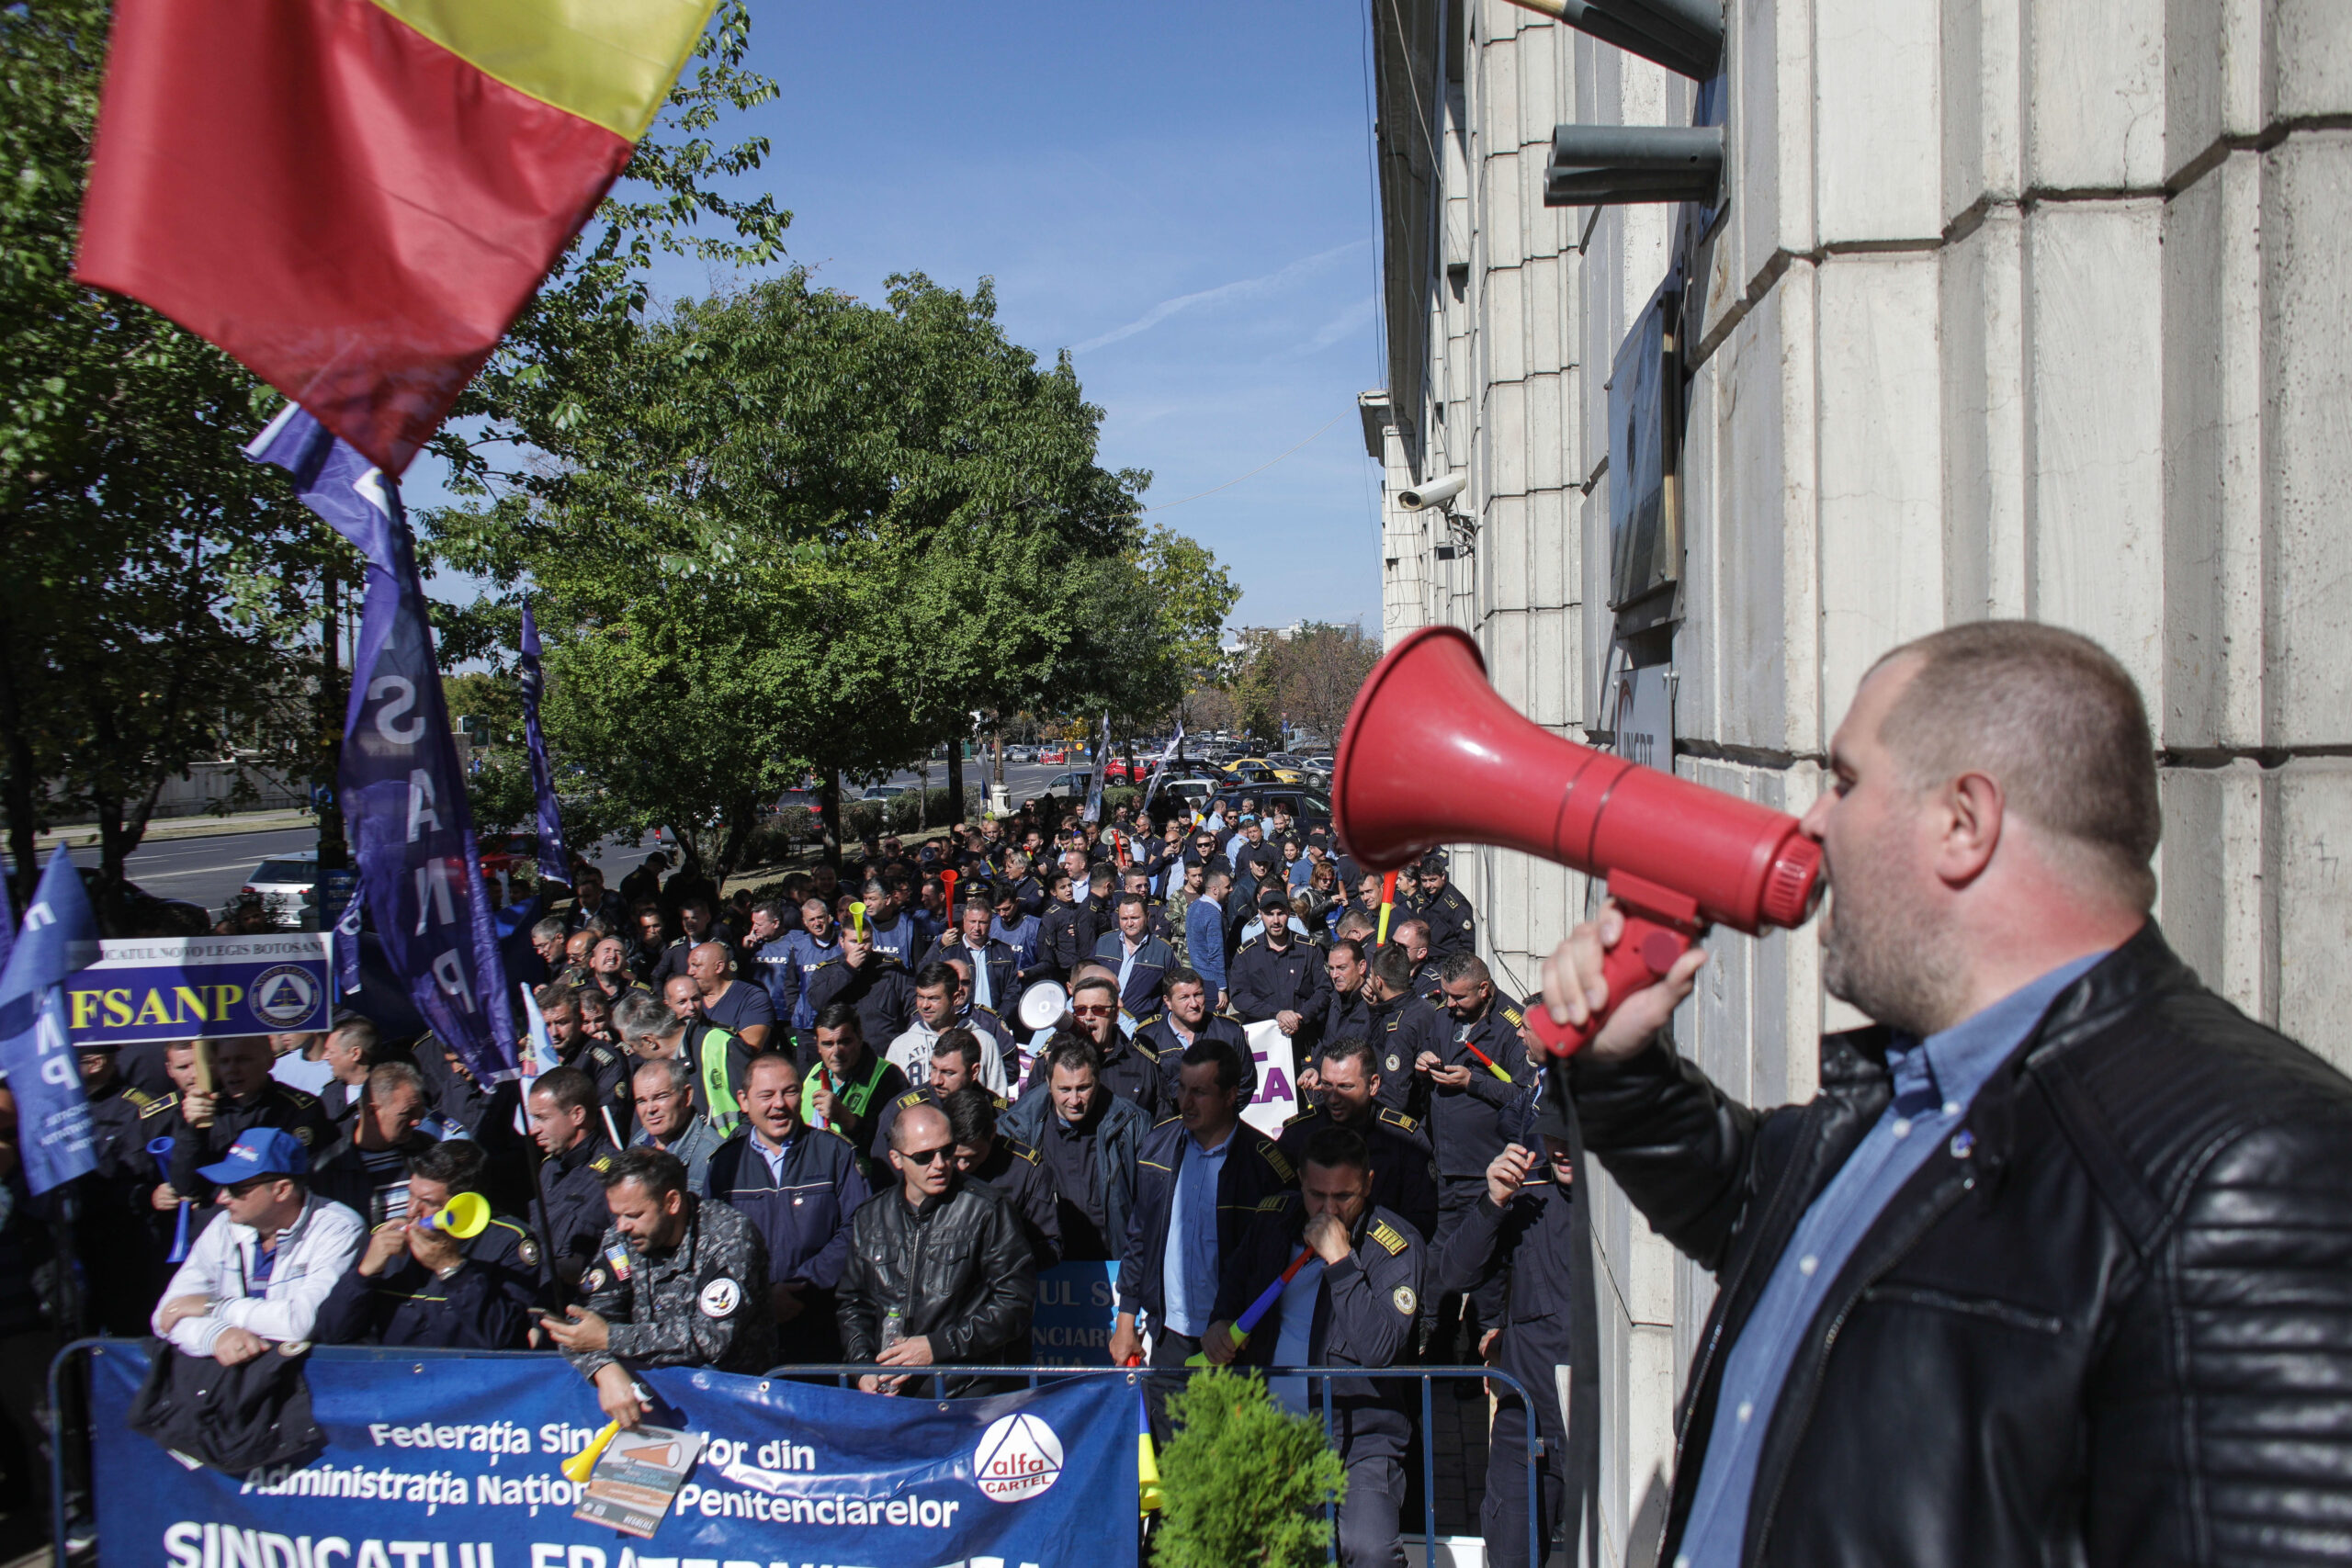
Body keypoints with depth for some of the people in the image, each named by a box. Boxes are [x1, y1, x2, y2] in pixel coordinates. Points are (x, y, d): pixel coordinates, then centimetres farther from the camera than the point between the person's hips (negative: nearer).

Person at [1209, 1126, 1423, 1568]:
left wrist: (1340, 1260, -22)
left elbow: (1380, 1349, -21)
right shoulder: (1274, 1218, 5)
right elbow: (1233, 1289, 25)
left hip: (1358, 1436, -4)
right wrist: (1220, 1324, 4)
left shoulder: (1396, 1244, -8)